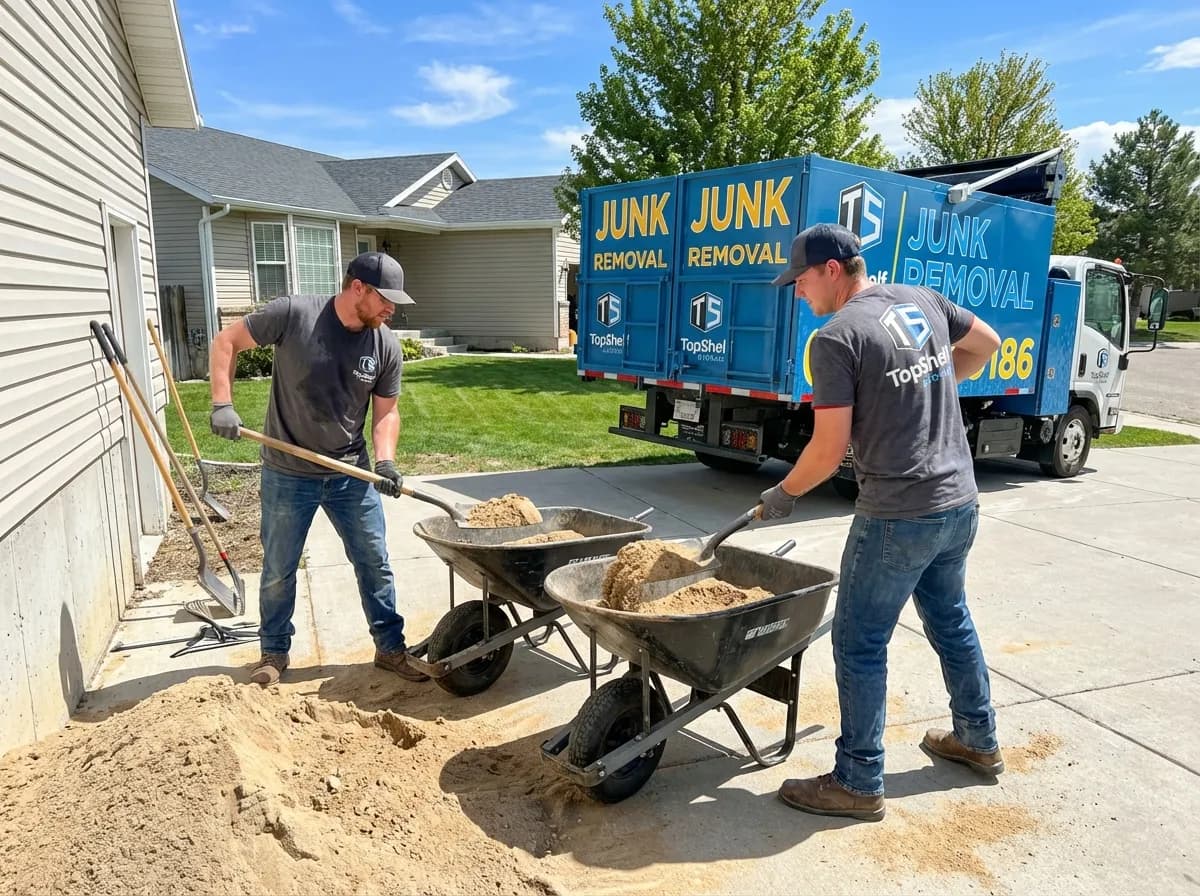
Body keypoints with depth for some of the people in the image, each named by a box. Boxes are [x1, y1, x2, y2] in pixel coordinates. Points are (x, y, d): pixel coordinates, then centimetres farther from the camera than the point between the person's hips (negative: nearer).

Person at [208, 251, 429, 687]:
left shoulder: (386, 345, -6)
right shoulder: (293, 314, -15)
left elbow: (385, 411, 1)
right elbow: (226, 341, -5)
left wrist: (385, 459, -16)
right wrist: (222, 404, -15)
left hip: (351, 474, 2)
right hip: (288, 474, -2)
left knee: (375, 564, 8)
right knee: (279, 569, 12)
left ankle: (391, 647, 24)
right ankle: (274, 651, 33)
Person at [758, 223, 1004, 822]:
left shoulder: (837, 338, -15)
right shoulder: (922, 299, 7)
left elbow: (831, 447, -16)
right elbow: (985, 342, 23)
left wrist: (784, 494, -1)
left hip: (898, 516, -8)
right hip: (960, 502, 9)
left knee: (859, 644, 4)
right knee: (951, 621, 25)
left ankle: (858, 784, 15)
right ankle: (977, 739, 43)